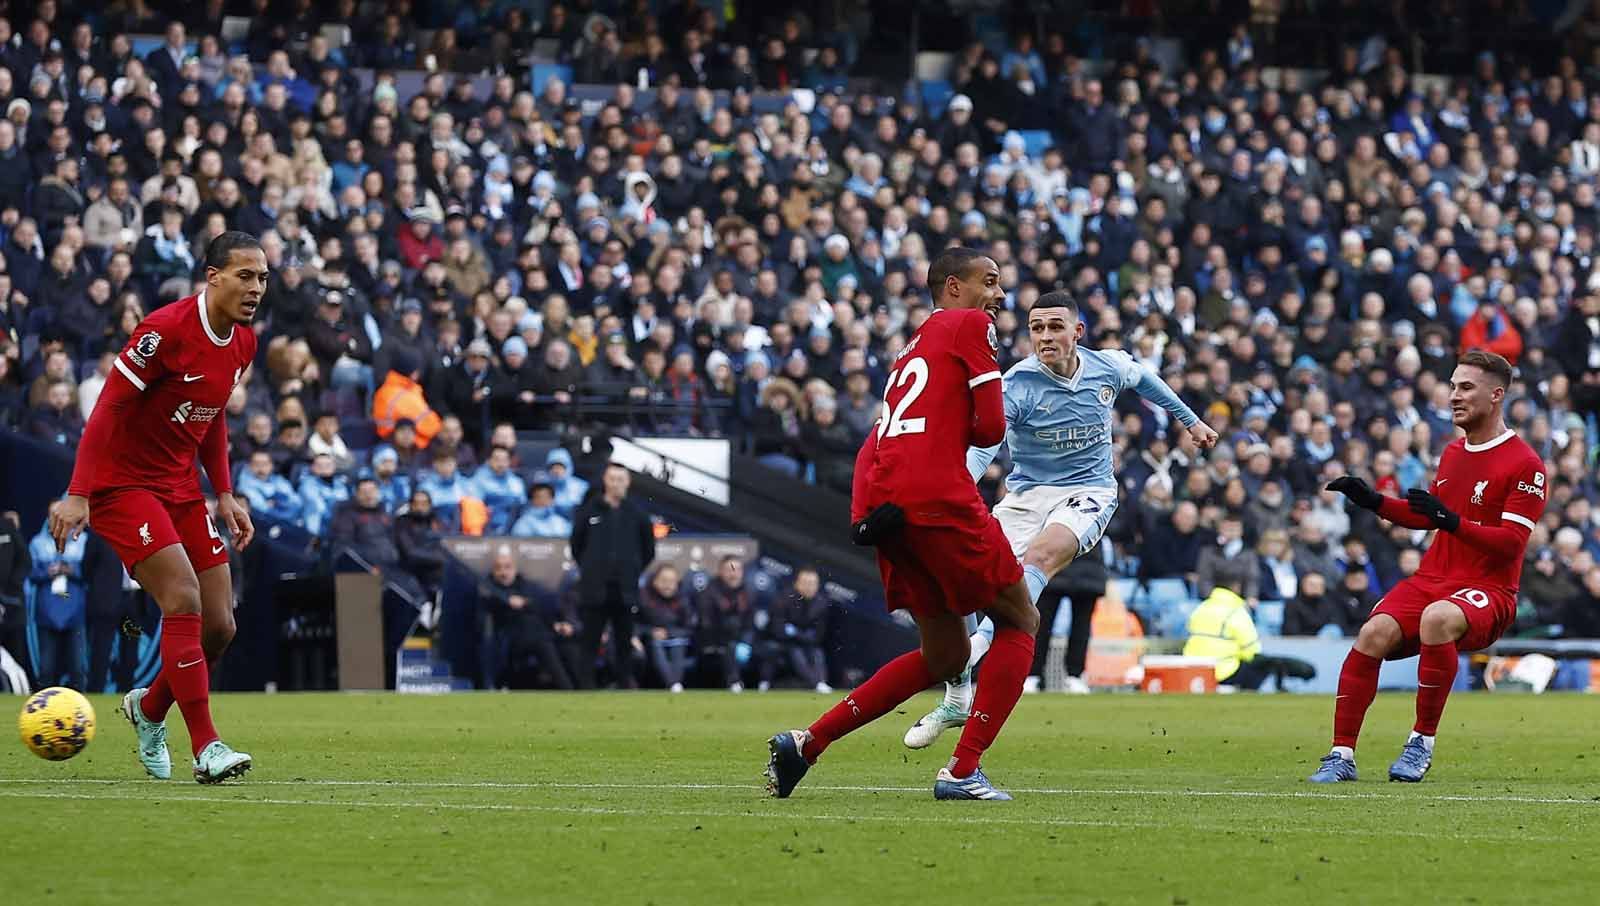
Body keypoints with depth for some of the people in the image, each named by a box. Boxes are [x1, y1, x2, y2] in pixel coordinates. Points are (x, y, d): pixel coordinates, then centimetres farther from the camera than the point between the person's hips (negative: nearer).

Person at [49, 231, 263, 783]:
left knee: (218, 625, 1)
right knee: (183, 600, -22)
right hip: (123, 484, -8)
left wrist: (225, 496, 12)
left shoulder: (243, 343, 4)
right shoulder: (167, 330, -20)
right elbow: (107, 409, -19)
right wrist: (78, 495, -23)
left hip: (181, 486, 8)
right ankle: (206, 748, -20)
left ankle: (149, 709, 28)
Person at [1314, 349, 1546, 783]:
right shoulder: (1453, 452, 16)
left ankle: (1422, 743, -24)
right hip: (1432, 580, 6)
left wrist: (1450, 520, -27)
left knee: (1437, 618, -39)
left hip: (1488, 590, -6)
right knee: (1375, 632, -23)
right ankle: (1342, 754, -18)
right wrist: (1373, 502, 13)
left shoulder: (1525, 464, -7)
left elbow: (1511, 543, -15)